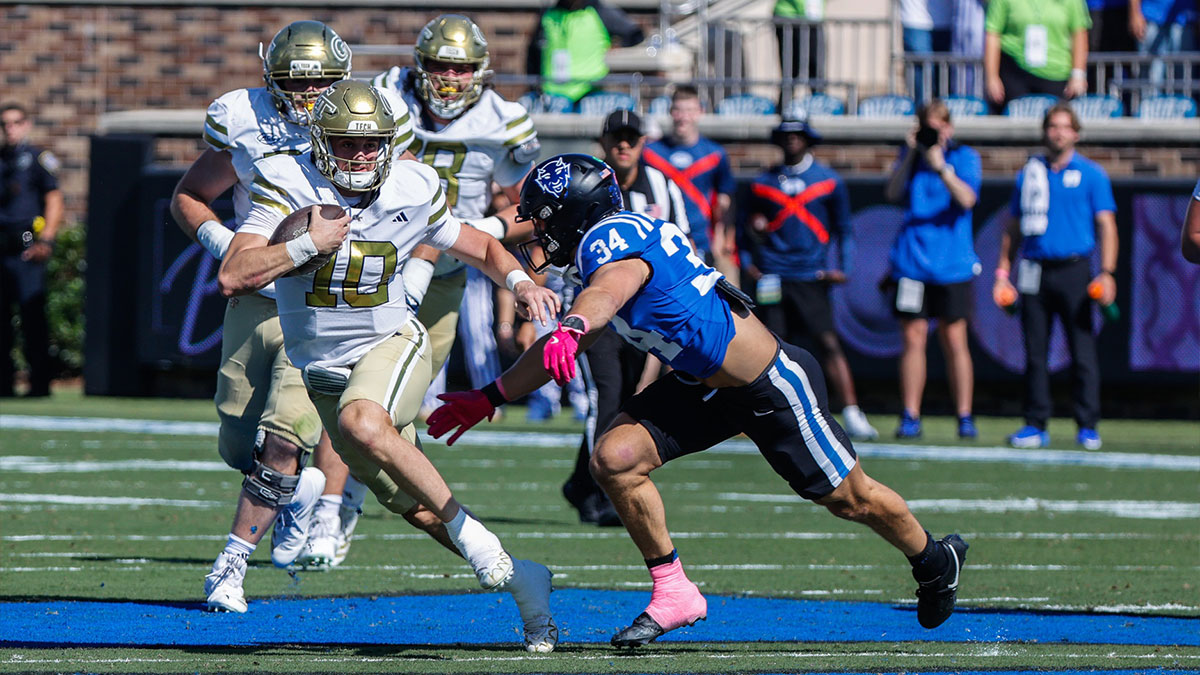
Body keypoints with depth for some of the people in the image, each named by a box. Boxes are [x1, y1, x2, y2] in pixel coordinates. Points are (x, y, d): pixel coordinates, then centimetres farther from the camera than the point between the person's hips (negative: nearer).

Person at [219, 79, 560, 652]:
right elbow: (233, 278, -22)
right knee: (409, 502, 7)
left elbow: (480, 247, 10)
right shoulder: (288, 186, -14)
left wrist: (520, 281, -10)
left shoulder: (413, 192, -8)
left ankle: (475, 539, -28)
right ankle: (519, 580, 21)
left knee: (363, 422, -36)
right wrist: (307, 243, -30)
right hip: (323, 368, 3)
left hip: (391, 346, -2)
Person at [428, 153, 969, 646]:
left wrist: (570, 328, -68)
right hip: (702, 386, 8)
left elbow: (610, 289, -49)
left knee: (851, 500, 8)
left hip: (772, 384, -8)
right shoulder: (597, 256, 6)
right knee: (615, 459, -11)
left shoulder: (612, 237, -23)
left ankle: (933, 561, 36)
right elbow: (559, 350, 19)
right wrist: (488, 399, 21)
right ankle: (672, 594, 1)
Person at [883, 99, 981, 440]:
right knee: (913, 338, 0)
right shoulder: (911, 153, 10)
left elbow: (967, 199, -13)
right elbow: (893, 192, -2)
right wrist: (910, 154, -11)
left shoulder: (964, 157, 1)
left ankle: (965, 417, 6)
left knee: (954, 341, 0)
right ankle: (910, 418, 3)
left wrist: (941, 167, -26)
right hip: (912, 261, 2)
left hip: (952, 264, -2)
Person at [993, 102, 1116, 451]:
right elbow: (1013, 226, 19)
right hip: (1034, 272, 3)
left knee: (1082, 352, -5)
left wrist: (1106, 272, -10)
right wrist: (1003, 271, 11)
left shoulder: (1091, 174, 5)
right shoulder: (1030, 172, 14)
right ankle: (1036, 425, 8)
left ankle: (1088, 426, 0)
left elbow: (1106, 225, 1)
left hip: (1074, 271, -3)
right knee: (1035, 352, 3)